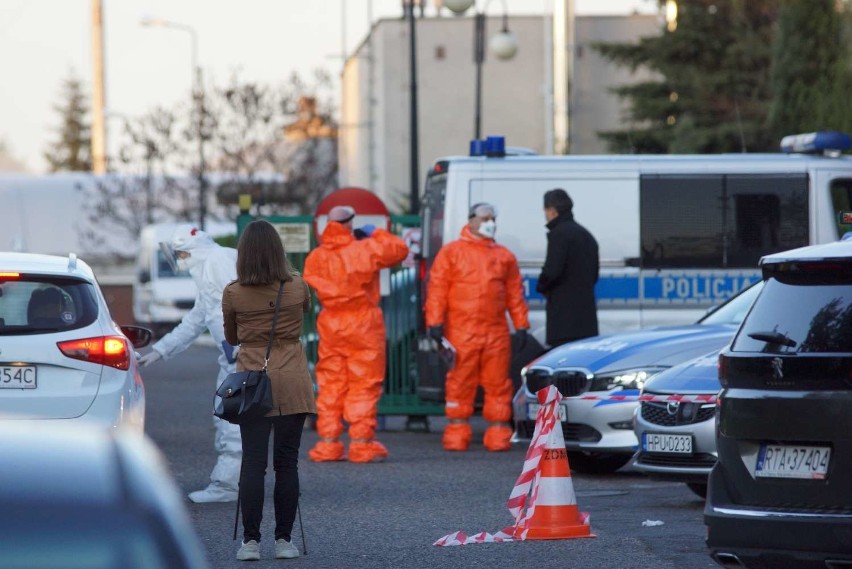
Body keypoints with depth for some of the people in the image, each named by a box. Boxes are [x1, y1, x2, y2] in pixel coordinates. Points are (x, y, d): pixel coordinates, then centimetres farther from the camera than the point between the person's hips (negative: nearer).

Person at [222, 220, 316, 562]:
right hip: (292, 383, 1)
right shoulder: (297, 287, -1)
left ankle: (250, 541, -3)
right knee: (286, 463, 4)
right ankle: (284, 540, 4)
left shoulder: (233, 294, -4)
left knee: (253, 464, 0)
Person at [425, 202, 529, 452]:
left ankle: (498, 433, 6)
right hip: (461, 332, -3)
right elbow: (437, 289, 1)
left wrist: (520, 325, 9)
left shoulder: (504, 256, 16)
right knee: (460, 383, -1)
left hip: (496, 333, 3)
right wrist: (435, 322, -7)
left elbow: (514, 293, 15)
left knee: (497, 384, 2)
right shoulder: (451, 252, 6)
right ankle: (457, 434, 5)